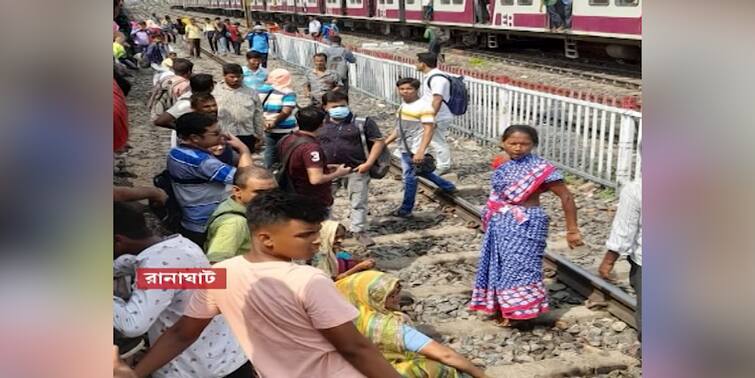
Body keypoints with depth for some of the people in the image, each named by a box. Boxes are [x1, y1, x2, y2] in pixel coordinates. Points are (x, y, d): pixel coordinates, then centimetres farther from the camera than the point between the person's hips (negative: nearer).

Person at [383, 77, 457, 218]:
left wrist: (420, 152, -29)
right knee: (421, 171, 21)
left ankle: (406, 209, 10)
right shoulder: (404, 105, 11)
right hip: (405, 147, 9)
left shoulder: (424, 106, -17)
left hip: (414, 149, -9)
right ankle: (448, 187, 38)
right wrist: (386, 142, 17)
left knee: (409, 177, -3)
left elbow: (428, 131, -21)